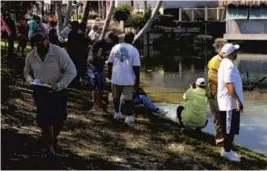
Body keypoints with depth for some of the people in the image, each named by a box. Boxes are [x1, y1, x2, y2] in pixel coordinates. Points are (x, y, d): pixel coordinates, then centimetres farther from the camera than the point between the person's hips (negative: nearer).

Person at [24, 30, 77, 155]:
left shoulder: (59, 52, -20)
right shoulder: (31, 56, -7)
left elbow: (71, 71, -17)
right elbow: (27, 71, 11)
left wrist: (58, 85, -26)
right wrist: (30, 80, -12)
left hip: (58, 92, -2)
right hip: (40, 92, 2)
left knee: (59, 119, 11)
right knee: (44, 120, 8)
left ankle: (53, 138, 42)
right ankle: (49, 146, 27)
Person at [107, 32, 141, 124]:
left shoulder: (115, 47, 3)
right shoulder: (134, 50, -7)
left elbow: (110, 63, 7)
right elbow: (136, 67, -10)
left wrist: (109, 73, 22)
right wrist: (137, 80, -1)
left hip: (116, 77, 3)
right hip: (128, 78, -3)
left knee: (116, 96, 20)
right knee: (128, 98, 7)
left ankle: (117, 113, 30)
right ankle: (129, 116, 3)